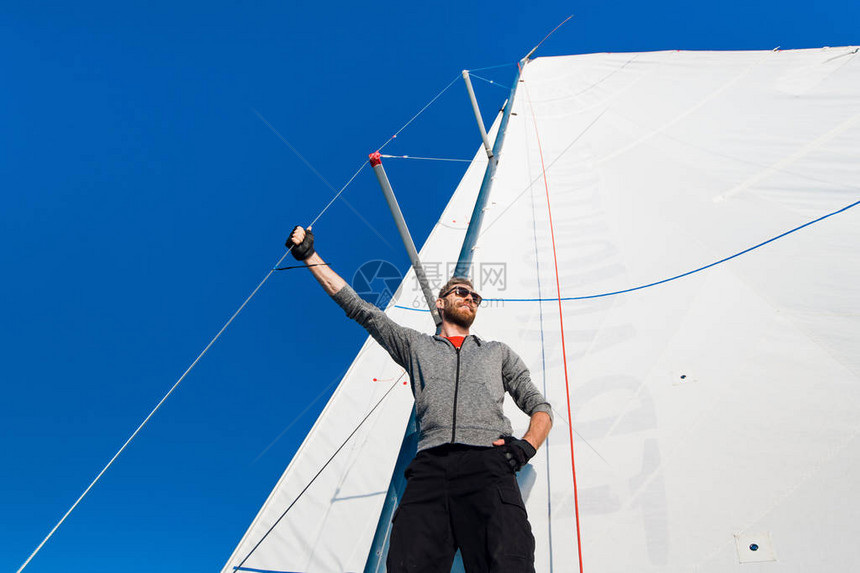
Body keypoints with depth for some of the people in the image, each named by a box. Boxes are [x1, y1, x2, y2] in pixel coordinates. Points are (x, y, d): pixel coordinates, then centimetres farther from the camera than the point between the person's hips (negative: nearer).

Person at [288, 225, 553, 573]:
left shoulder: (498, 352, 30)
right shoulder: (415, 345, 28)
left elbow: (541, 408, 25)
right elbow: (357, 307, 26)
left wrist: (527, 445, 2)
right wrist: (311, 257, 24)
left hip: (488, 462, 0)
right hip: (430, 466, 1)